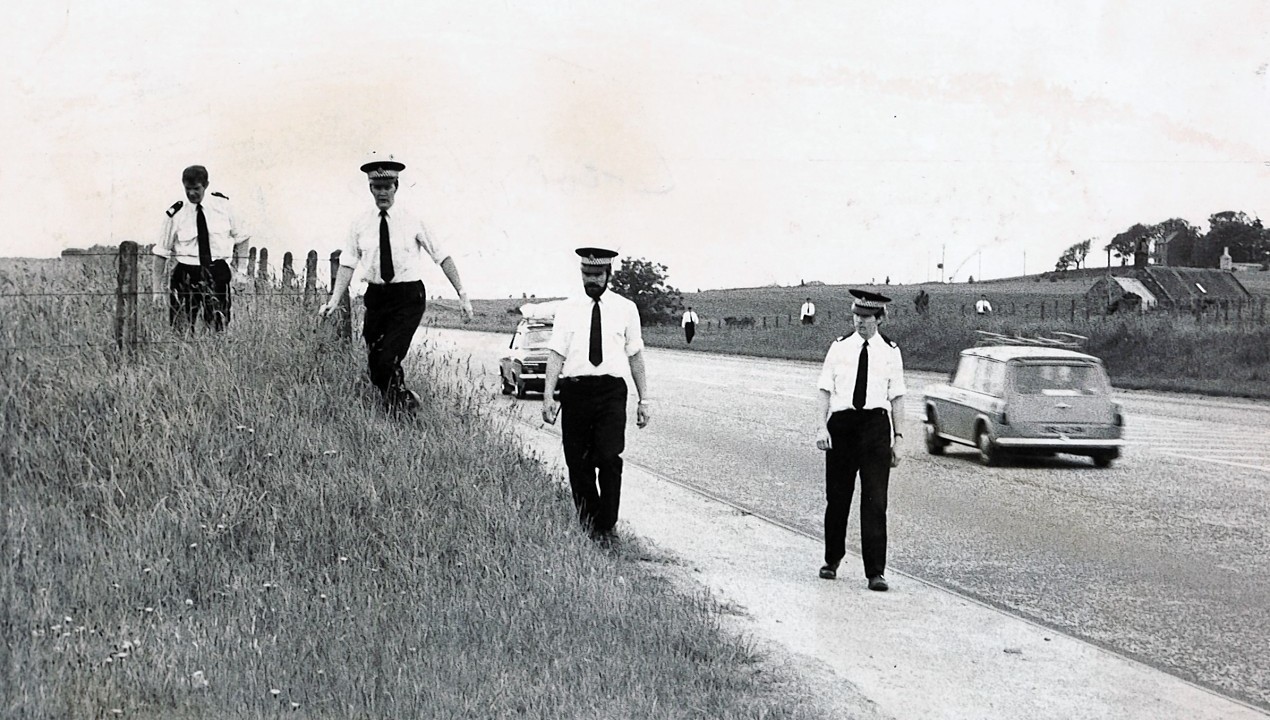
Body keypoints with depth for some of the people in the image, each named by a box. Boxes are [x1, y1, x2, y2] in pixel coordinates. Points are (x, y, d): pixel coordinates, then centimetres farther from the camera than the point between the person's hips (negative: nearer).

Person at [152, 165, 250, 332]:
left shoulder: (222, 204, 3)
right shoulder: (176, 214, -1)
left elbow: (240, 237, 14)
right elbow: (161, 253, 1)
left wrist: (239, 268, 3)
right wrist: (157, 290, -3)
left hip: (218, 274, 1)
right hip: (186, 274, -1)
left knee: (219, 329, -4)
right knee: (182, 330, -5)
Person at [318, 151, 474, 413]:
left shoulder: (412, 222, -2)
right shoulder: (360, 224, 4)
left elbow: (443, 257, 0)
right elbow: (347, 264, 3)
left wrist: (462, 294, -7)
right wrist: (334, 300, -9)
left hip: (408, 298, -3)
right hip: (376, 297, 3)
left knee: (388, 360, -16)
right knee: (373, 364, 6)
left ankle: (398, 406, 8)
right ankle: (405, 401, 31)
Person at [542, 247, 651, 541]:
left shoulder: (626, 309, 8)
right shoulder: (567, 309, 8)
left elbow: (635, 355, 9)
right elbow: (556, 353, 2)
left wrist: (643, 399, 6)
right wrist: (548, 396, -7)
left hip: (611, 390, -1)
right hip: (574, 390, 1)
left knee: (609, 460, -11)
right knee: (577, 462, 4)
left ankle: (606, 528, -3)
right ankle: (586, 523, 18)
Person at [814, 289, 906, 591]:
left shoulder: (890, 351, 4)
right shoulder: (839, 347, 6)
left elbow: (897, 398, 5)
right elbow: (825, 390, 4)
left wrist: (897, 438, 0)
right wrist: (821, 427, -7)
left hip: (876, 423, -1)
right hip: (841, 422, 1)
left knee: (875, 501, -6)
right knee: (837, 496, 9)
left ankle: (876, 572, -4)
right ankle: (832, 560, 27)